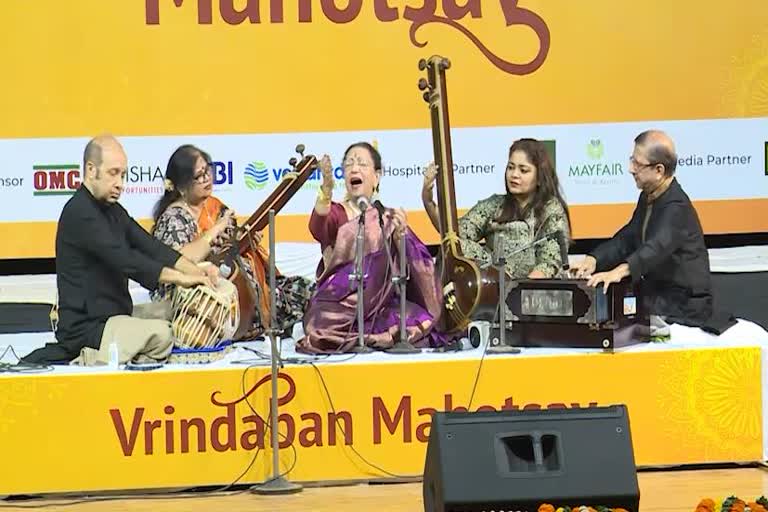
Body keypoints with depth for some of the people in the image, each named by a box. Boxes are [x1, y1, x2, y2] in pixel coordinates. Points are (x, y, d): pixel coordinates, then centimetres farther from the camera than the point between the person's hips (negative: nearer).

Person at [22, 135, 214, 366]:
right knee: (162, 334, -25)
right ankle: (89, 361, -9)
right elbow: (125, 261, -23)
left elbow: (150, 247, 7)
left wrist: (195, 270, -8)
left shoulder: (113, 210, 15)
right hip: (85, 327, -10)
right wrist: (181, 278, -22)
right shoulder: (80, 213, -16)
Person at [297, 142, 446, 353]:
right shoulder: (336, 213, 5)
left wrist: (400, 237, -17)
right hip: (339, 305, -2)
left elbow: (411, 265, 2)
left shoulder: (389, 218, 13)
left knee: (416, 320, -27)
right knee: (323, 325, -33)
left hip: (381, 306, 2)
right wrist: (327, 189, -38)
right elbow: (317, 230, -21)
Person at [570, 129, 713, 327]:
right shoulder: (648, 197, 9)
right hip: (659, 298, 8)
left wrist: (621, 270, -56)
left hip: (683, 308, -8)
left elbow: (658, 247, -39)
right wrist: (594, 259, -10)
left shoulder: (677, 207, -22)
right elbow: (627, 239, 9)